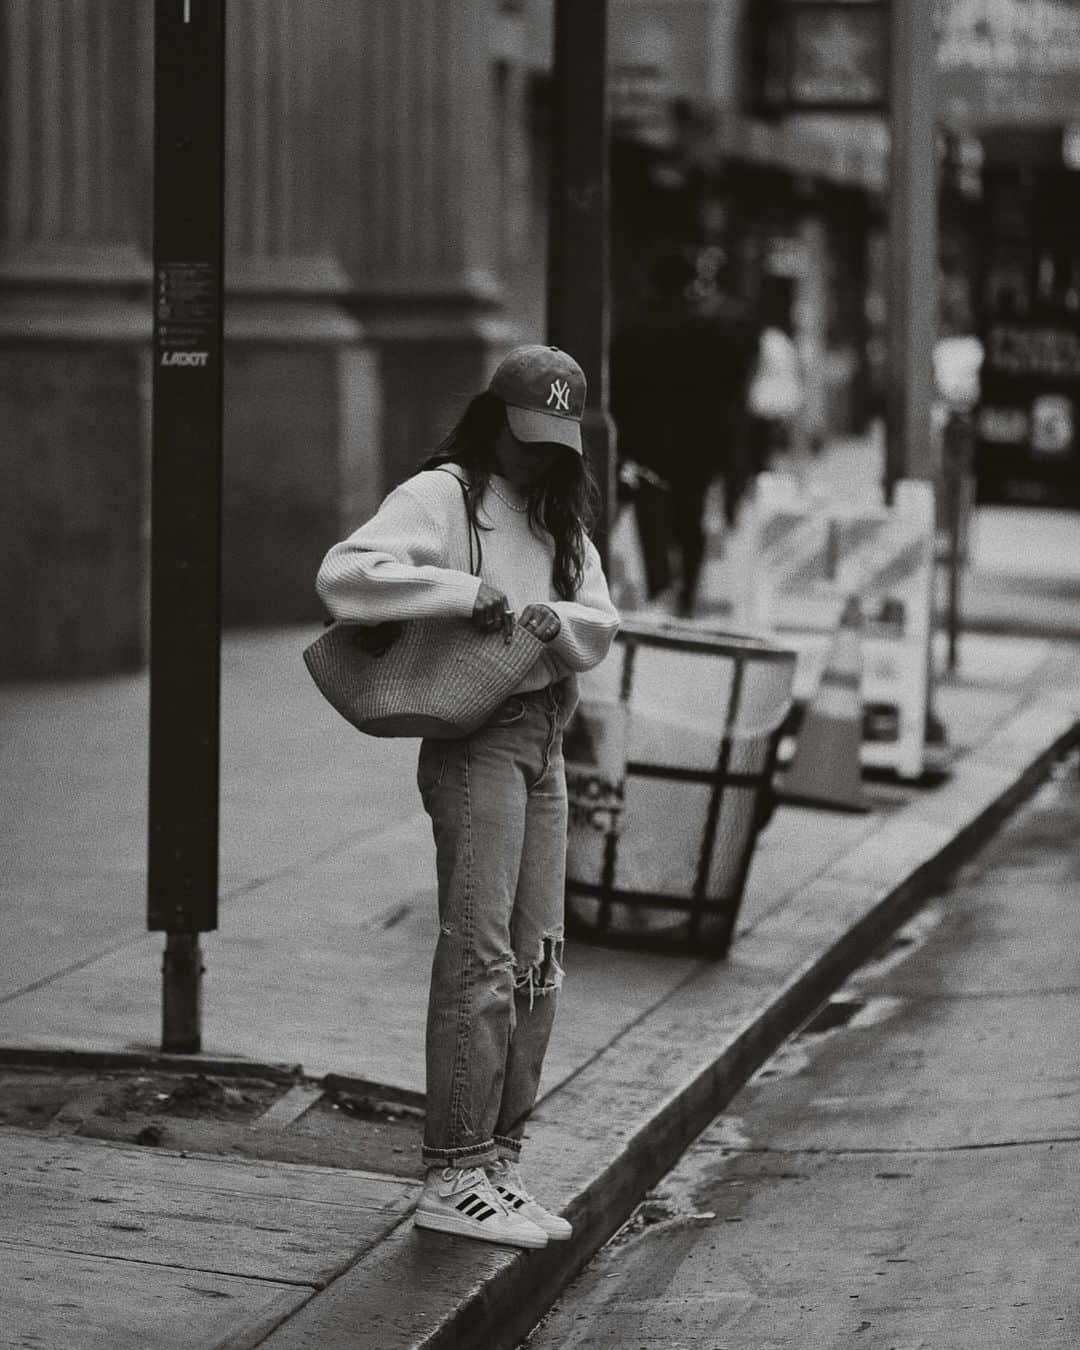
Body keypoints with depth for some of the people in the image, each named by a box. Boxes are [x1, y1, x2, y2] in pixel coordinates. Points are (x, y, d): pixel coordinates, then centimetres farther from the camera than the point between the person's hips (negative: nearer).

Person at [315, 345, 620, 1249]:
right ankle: (453, 1178, -8)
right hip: (475, 740, -8)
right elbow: (344, 578, -21)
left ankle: (498, 1162, 15)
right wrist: (466, 590, -24)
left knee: (537, 961, 7)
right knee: (480, 954, -12)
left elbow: (600, 629, 9)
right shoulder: (439, 497, -6)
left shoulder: (559, 518, 17)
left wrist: (552, 616, -14)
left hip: (545, 741, 8)